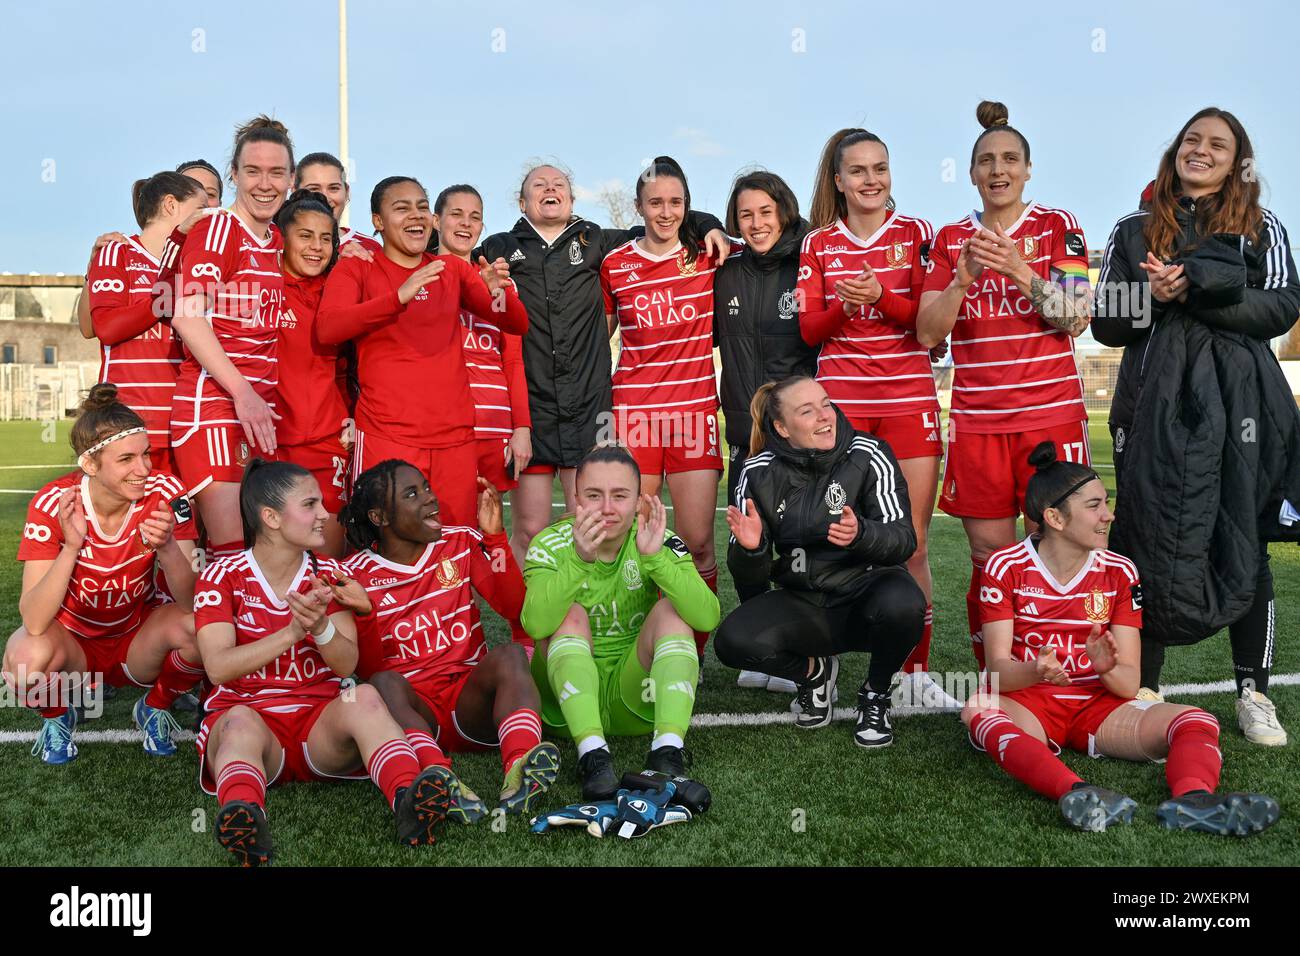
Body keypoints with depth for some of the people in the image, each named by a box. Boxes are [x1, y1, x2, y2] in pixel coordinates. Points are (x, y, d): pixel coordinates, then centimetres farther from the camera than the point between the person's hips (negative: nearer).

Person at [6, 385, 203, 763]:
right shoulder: (53, 504, -22)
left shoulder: (163, 494, -20)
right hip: (72, 638, -1)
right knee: (28, 657, -34)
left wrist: (166, 547, -42)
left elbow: (189, 603, -23)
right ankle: (57, 715, 4)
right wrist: (71, 546, -41)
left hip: (138, 638, 1)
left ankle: (154, 709, 3)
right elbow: (35, 622, -28)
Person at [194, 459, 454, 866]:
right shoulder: (223, 576, 2)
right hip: (248, 713, -2)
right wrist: (292, 632, -22)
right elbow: (218, 667, -12)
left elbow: (347, 665, 0)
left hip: (322, 722, 2)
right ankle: (243, 820, -67)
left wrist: (322, 628, -22)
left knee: (364, 696, -30)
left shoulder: (327, 574, 11)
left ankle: (409, 802, -55)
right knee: (240, 720, -37)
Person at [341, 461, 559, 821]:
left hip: (470, 698, 2)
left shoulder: (461, 542, 9)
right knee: (384, 684, -33)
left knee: (509, 655, -27)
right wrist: (363, 615, -20)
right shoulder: (357, 574, 3)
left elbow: (514, 608, -2)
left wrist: (495, 537, -10)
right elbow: (369, 669, -2)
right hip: (411, 703, -2)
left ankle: (519, 771, -53)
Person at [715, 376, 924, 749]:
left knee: (901, 604, -36)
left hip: (866, 592, -1)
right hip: (801, 603, 2)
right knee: (733, 642, -25)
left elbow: (904, 539, -14)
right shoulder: (760, 473, -4)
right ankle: (814, 670, 10)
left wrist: (860, 534, -35)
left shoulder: (868, 456, -9)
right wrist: (750, 549, -28)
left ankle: (875, 694, -2)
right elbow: (749, 576, -3)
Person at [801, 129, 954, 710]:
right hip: (840, 400, 0)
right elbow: (808, 329, 5)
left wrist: (879, 298, -16)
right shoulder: (818, 244, 9)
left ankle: (916, 674, 9)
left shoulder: (916, 233, 7)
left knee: (913, 545, 0)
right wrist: (841, 306, -15)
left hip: (909, 399, 0)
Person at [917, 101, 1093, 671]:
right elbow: (927, 334, 3)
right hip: (976, 420, 2)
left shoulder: (1058, 227, 5)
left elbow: (1076, 320, -5)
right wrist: (964, 277, -13)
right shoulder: (952, 239, 10)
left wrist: (1020, 272, -18)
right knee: (988, 559, 2)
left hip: (1051, 414, -1)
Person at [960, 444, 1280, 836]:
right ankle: (1075, 792, -58)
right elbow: (998, 668, -11)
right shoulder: (1006, 567, -4)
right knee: (978, 711, -37)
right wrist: (1036, 672, -34)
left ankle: (1191, 797, -52)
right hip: (1026, 702, -3)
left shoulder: (1119, 572, 2)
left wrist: (1107, 668, -27)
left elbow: (1129, 683, -2)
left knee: (1197, 721, -21)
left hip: (1098, 705, 3)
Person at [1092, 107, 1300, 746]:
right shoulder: (1134, 231, 14)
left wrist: (1193, 292, -13)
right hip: (1152, 405, 1)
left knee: (1244, 544, 1)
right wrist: (1151, 299, -10)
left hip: (1238, 404, 0)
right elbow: (1105, 322, 10)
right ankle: (1145, 689, 9)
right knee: (1149, 543, 0)